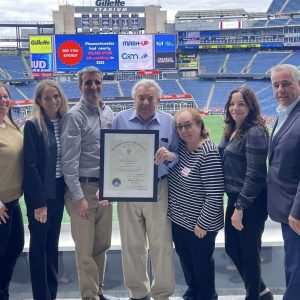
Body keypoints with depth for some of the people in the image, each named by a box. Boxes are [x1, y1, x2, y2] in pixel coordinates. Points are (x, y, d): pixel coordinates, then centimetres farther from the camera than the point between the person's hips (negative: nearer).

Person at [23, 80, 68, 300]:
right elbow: (30, 166, -14)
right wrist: (39, 201, -17)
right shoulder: (33, 126, -12)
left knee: (53, 242, 15)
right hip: (40, 193, -5)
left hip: (58, 191, 5)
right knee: (39, 243, 5)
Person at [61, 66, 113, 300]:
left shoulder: (109, 113, 9)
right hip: (84, 188, -6)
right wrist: (78, 196, -16)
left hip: (105, 188, 6)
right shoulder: (75, 116, -10)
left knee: (102, 245, 15)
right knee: (86, 250, 3)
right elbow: (69, 160, -14)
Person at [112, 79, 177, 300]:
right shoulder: (121, 120, 3)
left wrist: (170, 155, -19)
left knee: (161, 244, 3)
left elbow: (179, 155, 4)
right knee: (132, 245, 11)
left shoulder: (169, 122, 4)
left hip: (158, 190, 0)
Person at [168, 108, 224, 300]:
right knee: (186, 260, 23)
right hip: (177, 219, 7)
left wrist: (202, 224, -17)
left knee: (202, 262, 14)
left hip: (199, 225, -7)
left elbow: (215, 196, -23)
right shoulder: (181, 146, -2)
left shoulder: (209, 153, -23)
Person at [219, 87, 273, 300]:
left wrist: (240, 207, -21)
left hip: (251, 203, -9)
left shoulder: (255, 132, -18)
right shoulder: (231, 130, 9)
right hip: (235, 198, 9)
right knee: (231, 248, 18)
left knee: (249, 252, 7)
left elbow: (255, 175, -22)